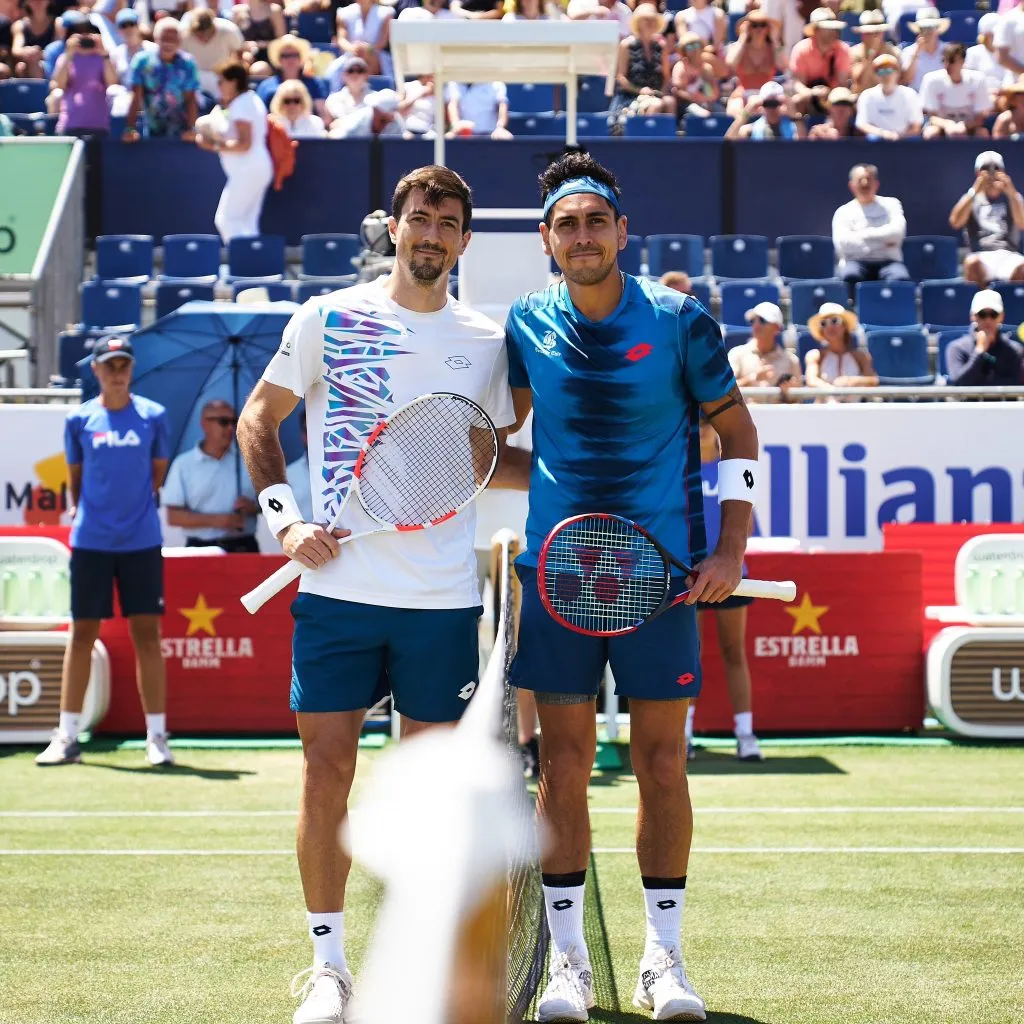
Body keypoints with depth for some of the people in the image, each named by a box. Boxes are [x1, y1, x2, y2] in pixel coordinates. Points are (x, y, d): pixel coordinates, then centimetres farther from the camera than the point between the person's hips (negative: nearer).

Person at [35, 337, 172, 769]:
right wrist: (81, 512, 11)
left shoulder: (153, 416, 3)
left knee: (147, 634, -2)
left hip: (142, 541, 0)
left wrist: (137, 504, 9)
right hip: (90, 541, 0)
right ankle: (66, 736, 8)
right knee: (82, 634, 3)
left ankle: (157, 736, 2)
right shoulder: (79, 419, 3)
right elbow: (75, 477, 14)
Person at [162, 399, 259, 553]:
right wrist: (214, 520, -15)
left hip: (243, 549, 2)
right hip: (201, 550, -2)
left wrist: (253, 507, -11)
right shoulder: (184, 464, 2)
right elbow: (174, 516, -3)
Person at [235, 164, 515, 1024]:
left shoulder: (487, 341, 7)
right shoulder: (330, 318, 3)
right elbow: (258, 419, 11)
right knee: (327, 770, -2)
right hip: (338, 586, -1)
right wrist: (284, 517, -1)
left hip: (443, 597, 1)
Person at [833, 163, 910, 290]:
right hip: (856, 262, 0)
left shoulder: (890, 204, 13)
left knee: (900, 278, -35)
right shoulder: (844, 212, 10)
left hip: (887, 261, 1)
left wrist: (862, 234, -5)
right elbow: (843, 243, -8)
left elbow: (897, 232, -6)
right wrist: (880, 243, -7)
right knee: (850, 276, -37)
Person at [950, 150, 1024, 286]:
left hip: (1008, 256, 0)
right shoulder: (971, 198, 16)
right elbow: (955, 222, -5)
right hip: (982, 256, 0)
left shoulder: (1011, 198, 16)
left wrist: (1011, 192, -14)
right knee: (972, 263, -37)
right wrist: (975, 191, -10)